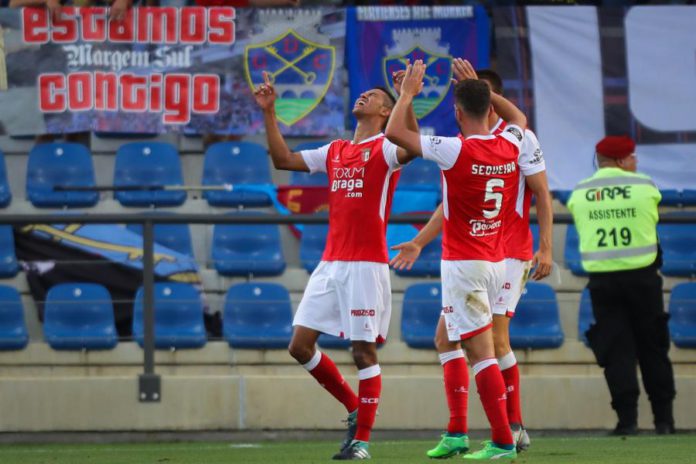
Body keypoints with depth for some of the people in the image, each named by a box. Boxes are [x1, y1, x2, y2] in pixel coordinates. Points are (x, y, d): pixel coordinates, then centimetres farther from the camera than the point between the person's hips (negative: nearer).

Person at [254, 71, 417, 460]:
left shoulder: (385, 150, -3)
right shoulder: (336, 151, 17)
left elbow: (411, 147, -26)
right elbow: (283, 159, 20)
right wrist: (269, 112, 14)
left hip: (366, 265, -7)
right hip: (330, 263, 7)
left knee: (364, 351, -4)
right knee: (301, 345, 3)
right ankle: (355, 408, 19)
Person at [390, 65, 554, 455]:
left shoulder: (518, 138, -4)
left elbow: (542, 195, -4)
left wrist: (545, 248, -12)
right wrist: (419, 243, 17)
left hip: (508, 254, -7)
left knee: (495, 338, -14)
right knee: (445, 336, 0)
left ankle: (515, 429, -2)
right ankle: (457, 433, 4)